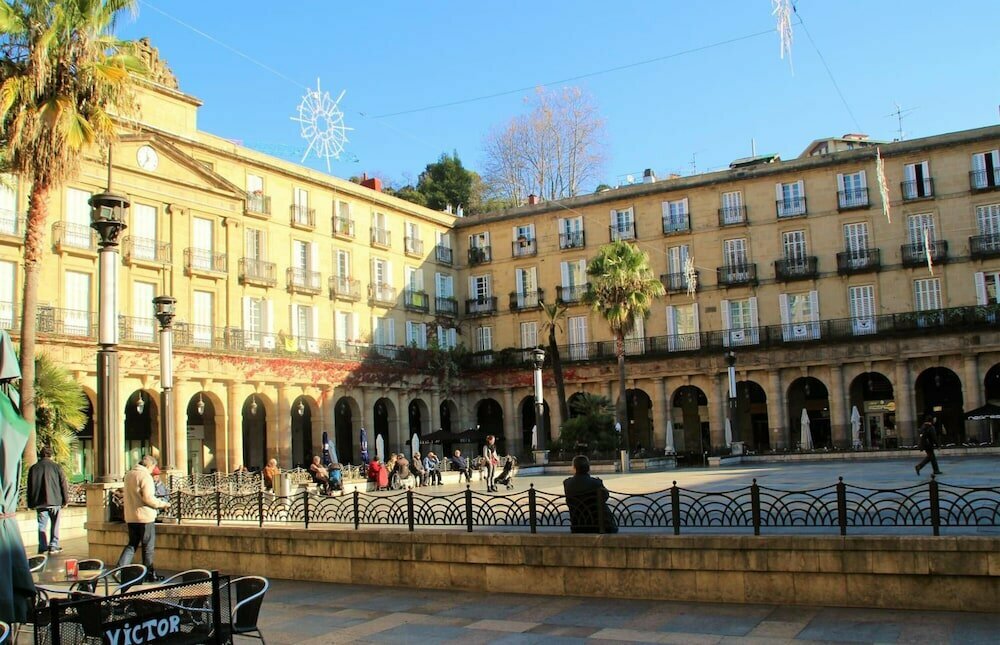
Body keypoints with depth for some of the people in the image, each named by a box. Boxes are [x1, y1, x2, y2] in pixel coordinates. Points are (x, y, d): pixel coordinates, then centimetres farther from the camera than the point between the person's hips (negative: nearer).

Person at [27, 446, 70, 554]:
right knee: (55, 525, 7)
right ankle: (53, 546, 7)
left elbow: (30, 487, 8)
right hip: (55, 501, -1)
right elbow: (64, 484, -2)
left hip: (40, 502, 2)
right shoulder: (57, 467, -3)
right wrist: (66, 500, 5)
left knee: (42, 525, 6)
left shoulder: (33, 468, 4)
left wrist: (31, 503, 14)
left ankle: (43, 547, 3)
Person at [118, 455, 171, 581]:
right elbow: (148, 498, -21)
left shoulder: (129, 475, 11)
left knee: (132, 544, 16)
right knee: (148, 546, 4)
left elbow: (126, 495, 18)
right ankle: (149, 574, 12)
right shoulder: (145, 476, -15)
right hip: (145, 516, -7)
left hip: (131, 516, 7)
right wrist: (163, 504, -9)